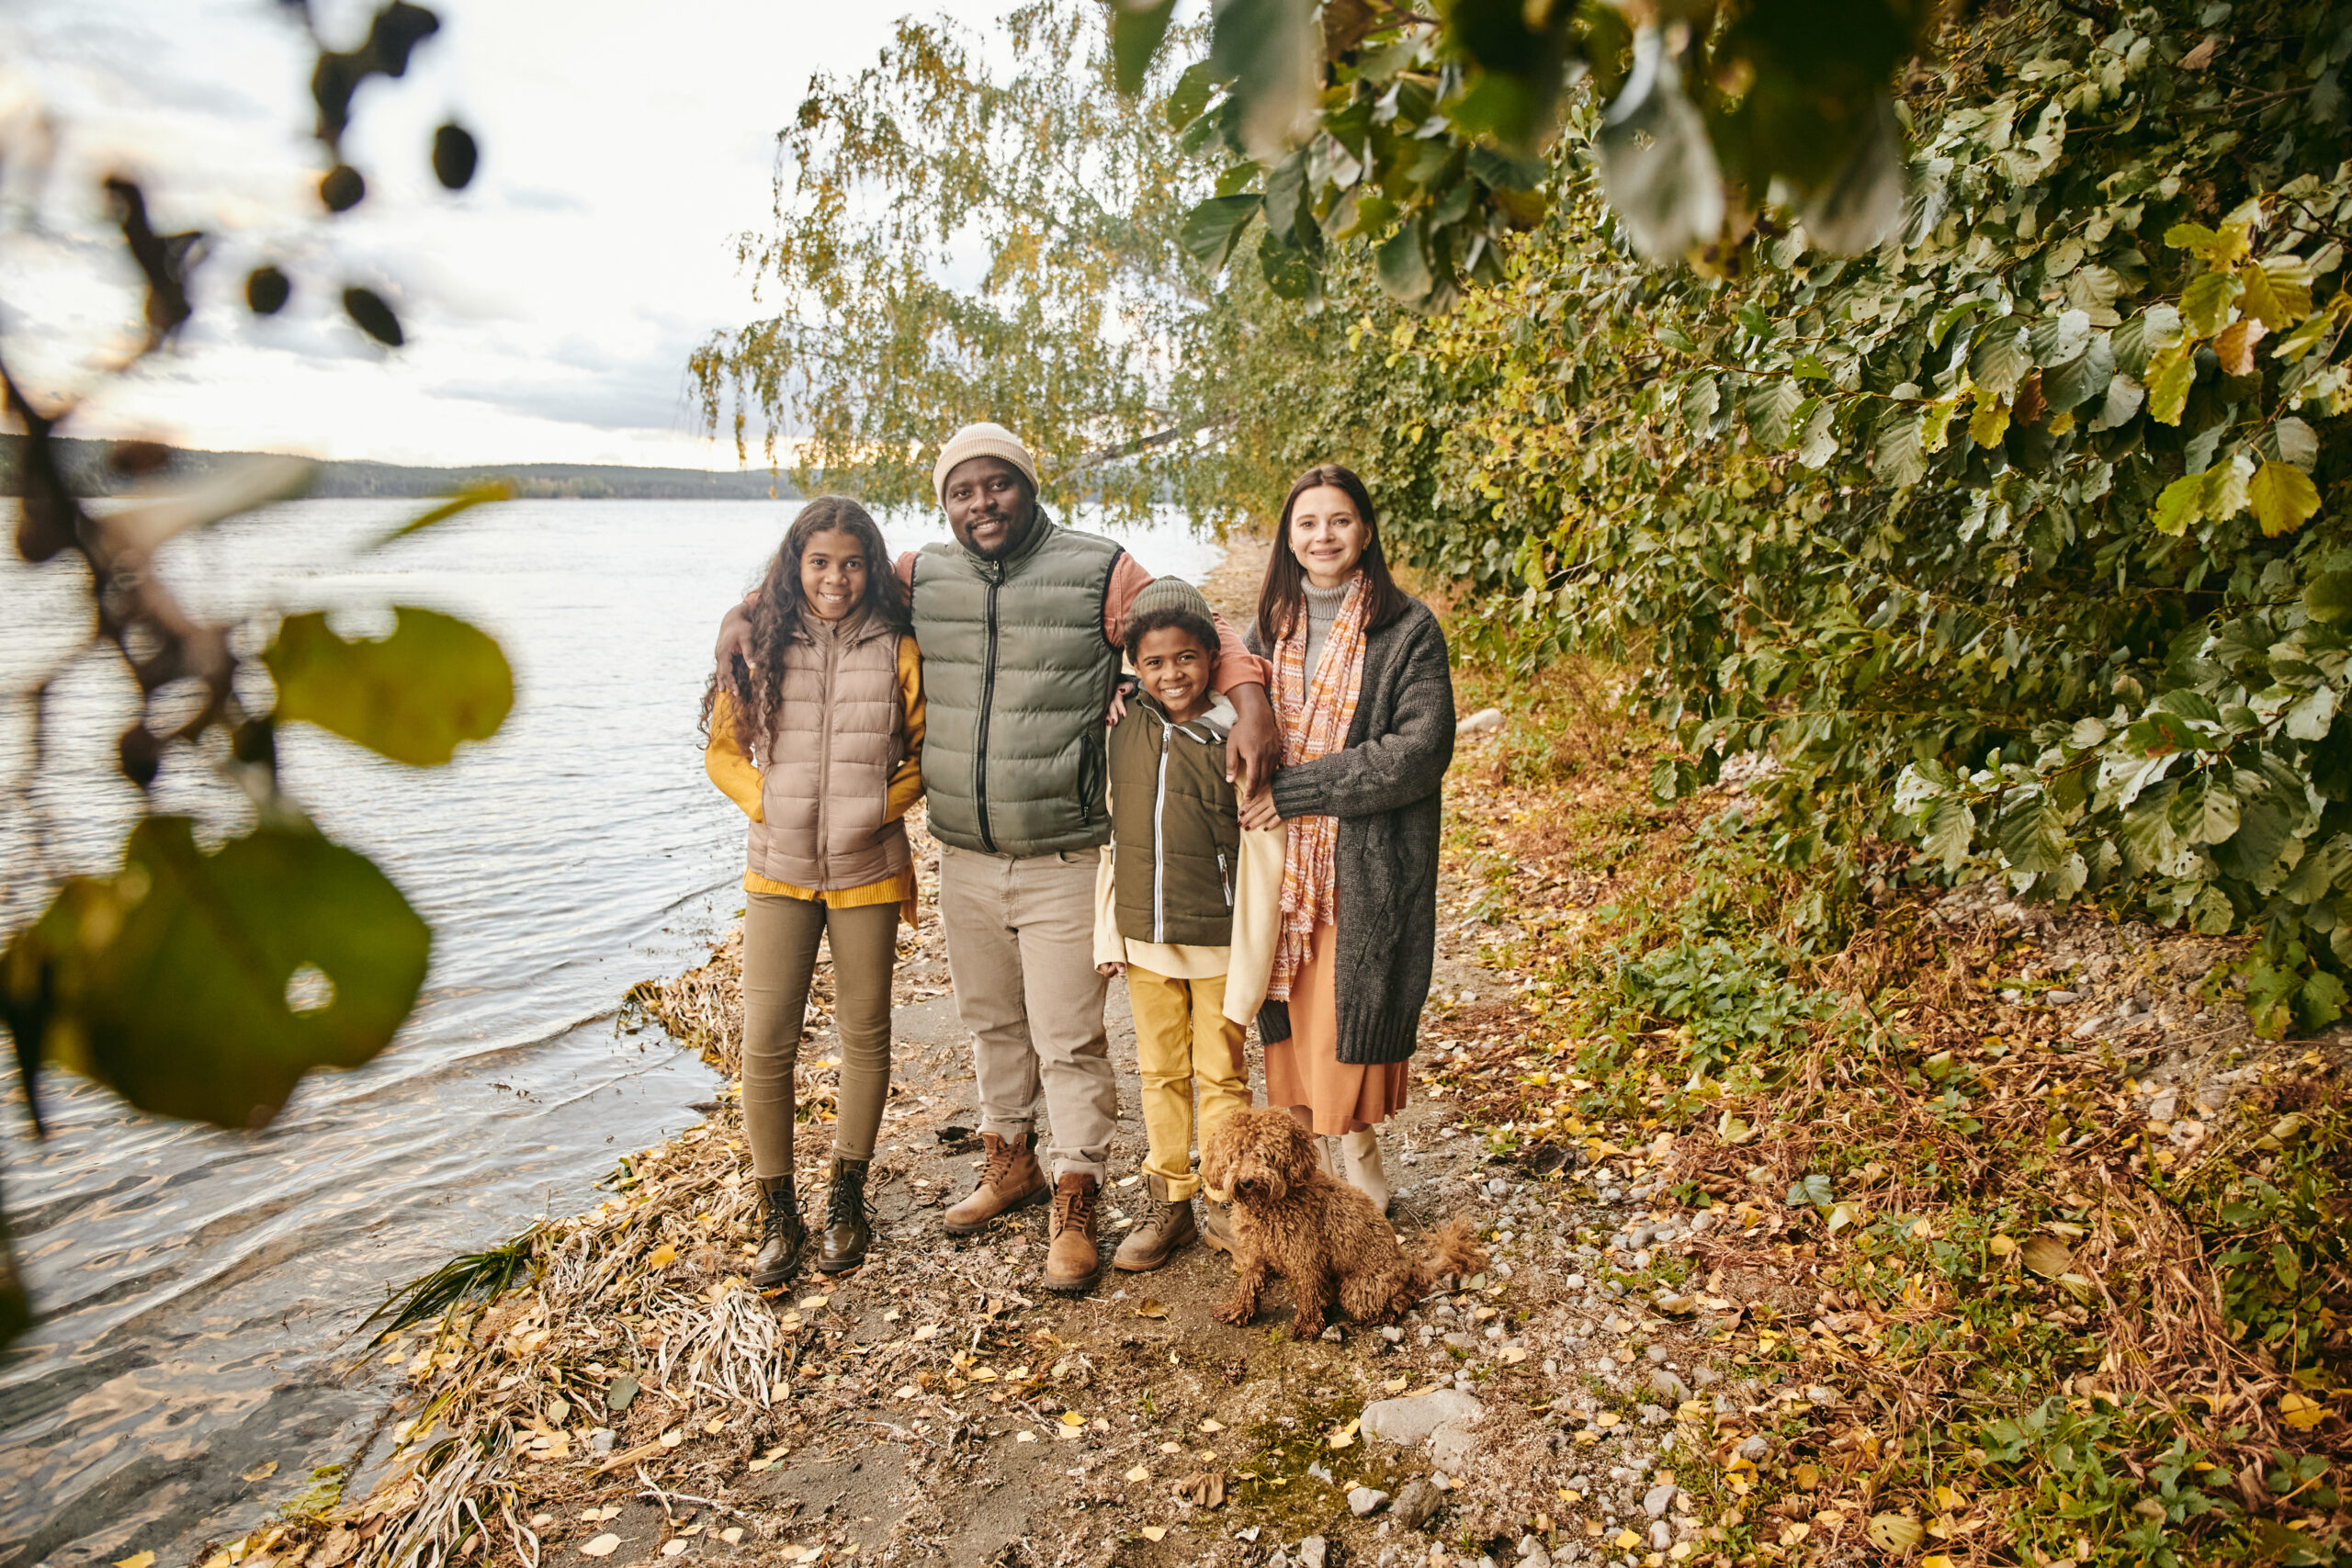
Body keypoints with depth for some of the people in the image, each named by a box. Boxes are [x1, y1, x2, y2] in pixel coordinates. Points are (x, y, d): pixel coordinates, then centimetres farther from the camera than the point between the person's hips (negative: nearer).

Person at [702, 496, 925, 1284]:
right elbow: (723, 750, 9)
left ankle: (847, 1202, 28)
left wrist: (880, 805, -10)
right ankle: (778, 1214, 16)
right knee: (765, 1044, -2)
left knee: (865, 1035, 10)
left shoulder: (897, 651, -3)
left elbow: (927, 755, 4)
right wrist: (765, 802, -6)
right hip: (779, 872, 1)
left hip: (868, 872, 0)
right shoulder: (760, 647, 1)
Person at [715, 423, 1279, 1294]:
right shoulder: (923, 577, 4)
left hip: (1065, 863, -4)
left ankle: (1075, 1205, 17)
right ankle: (1010, 1163, 41)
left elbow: (1202, 636, -4)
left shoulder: (1099, 572, -7)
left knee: (1068, 1039, 2)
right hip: (964, 859, 5)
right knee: (991, 1022, 20)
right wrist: (743, 612, 2)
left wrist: (1251, 703, -21)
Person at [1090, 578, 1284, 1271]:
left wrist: (1248, 966, -12)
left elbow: (1261, 858, -11)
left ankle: (1229, 1202, 25)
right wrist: (1109, 933, 6)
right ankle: (1168, 1202, 28)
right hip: (1144, 937, 4)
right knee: (1159, 1072, 14)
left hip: (1216, 941, -4)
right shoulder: (1124, 729, 1)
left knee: (1220, 1074, 8)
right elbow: (1110, 834, 8)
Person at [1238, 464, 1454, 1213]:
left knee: (1348, 1027, 1)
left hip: (1369, 865, -4)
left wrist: (1299, 788, -17)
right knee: (1291, 1024, 9)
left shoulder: (1408, 629, -6)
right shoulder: (1268, 629, 10)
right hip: (1280, 865, 4)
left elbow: (1421, 750, -14)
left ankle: (1360, 1157, 26)